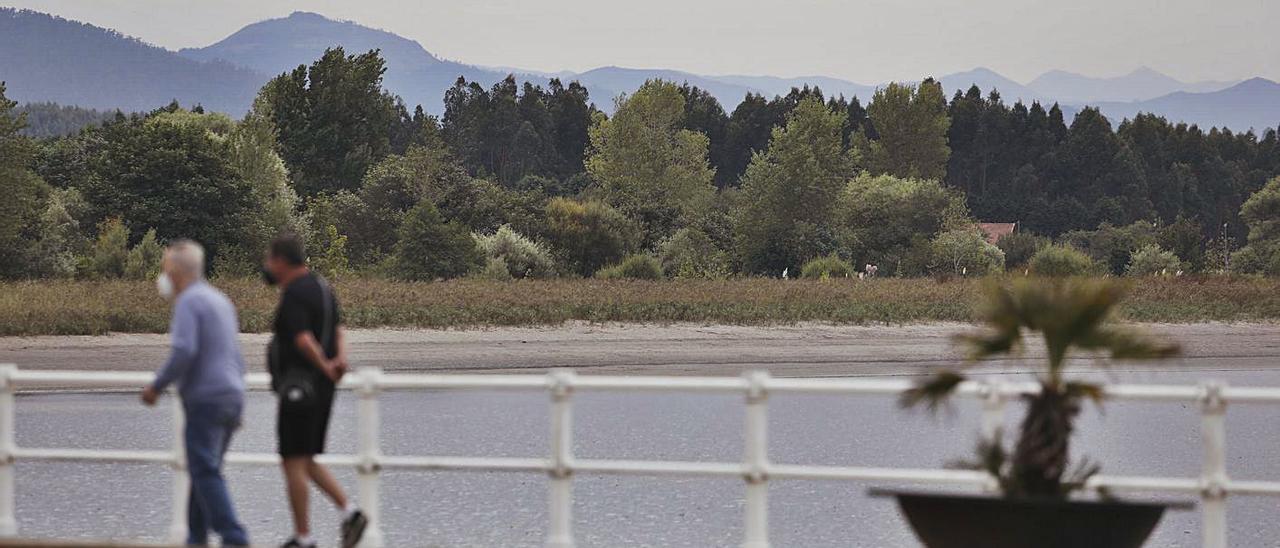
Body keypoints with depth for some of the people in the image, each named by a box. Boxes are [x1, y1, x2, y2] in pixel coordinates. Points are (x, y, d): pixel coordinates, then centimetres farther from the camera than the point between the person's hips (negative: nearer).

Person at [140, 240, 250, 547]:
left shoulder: (188, 302, -10)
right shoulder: (219, 300, 19)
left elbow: (183, 351, -22)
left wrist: (157, 387, -11)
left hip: (205, 398, -9)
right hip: (233, 395, 9)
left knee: (205, 472, -11)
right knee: (203, 472, 15)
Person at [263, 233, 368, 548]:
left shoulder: (293, 295, -16)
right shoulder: (320, 287, 15)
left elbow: (303, 339, -26)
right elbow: (338, 330, 11)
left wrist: (324, 367, -11)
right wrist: (341, 358, -8)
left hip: (298, 388, -10)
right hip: (321, 391, 10)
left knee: (294, 462, -3)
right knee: (307, 461, 16)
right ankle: (349, 512, 4)